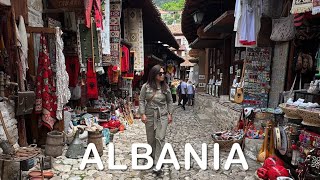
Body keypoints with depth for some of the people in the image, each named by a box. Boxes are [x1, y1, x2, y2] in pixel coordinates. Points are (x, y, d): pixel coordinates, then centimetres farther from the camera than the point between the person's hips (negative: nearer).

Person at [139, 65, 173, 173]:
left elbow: (169, 101, 8)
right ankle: (153, 157, 35)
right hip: (149, 116, 0)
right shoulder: (146, 87, -4)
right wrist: (142, 114, -8)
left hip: (162, 116, 0)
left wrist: (170, 114, 4)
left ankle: (157, 164, -1)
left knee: (160, 138, -7)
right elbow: (141, 101, -1)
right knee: (151, 139, 12)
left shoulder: (165, 87, 1)